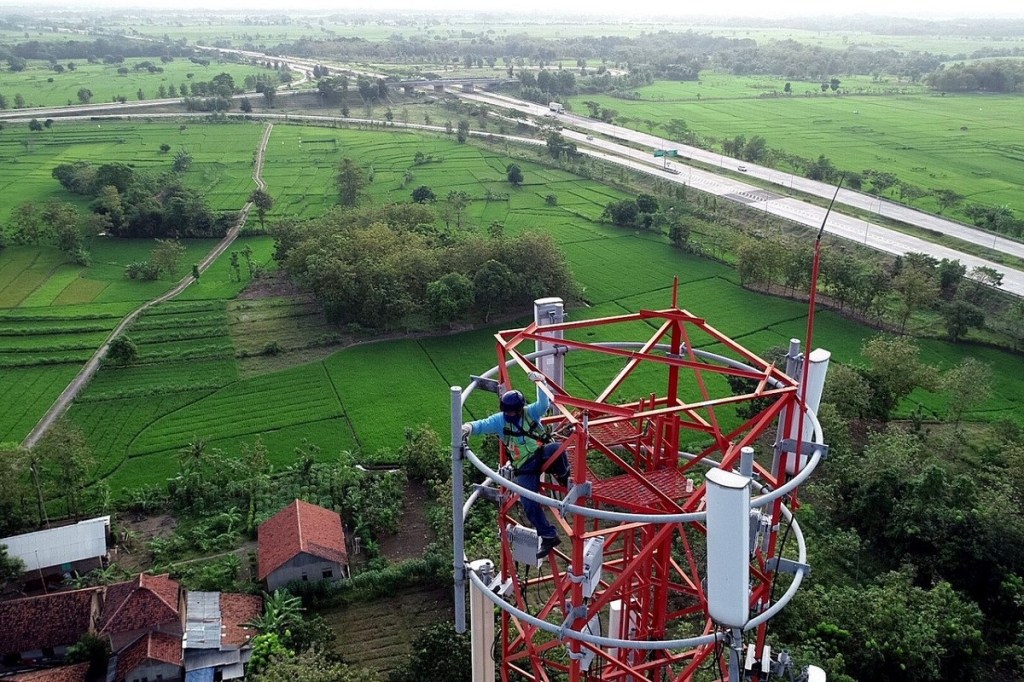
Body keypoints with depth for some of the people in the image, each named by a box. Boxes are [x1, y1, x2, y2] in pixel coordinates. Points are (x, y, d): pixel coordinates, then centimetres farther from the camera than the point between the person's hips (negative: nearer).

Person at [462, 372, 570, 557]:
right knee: (529, 504, -9)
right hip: (524, 468, 2)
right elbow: (483, 424, -14)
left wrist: (541, 383, -37)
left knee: (555, 449, -38)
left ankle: (564, 479, -11)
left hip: (542, 454, -2)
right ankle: (548, 537, 3)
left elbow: (543, 405, -22)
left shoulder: (530, 412, -4)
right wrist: (471, 426, -37)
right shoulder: (500, 420, -1)